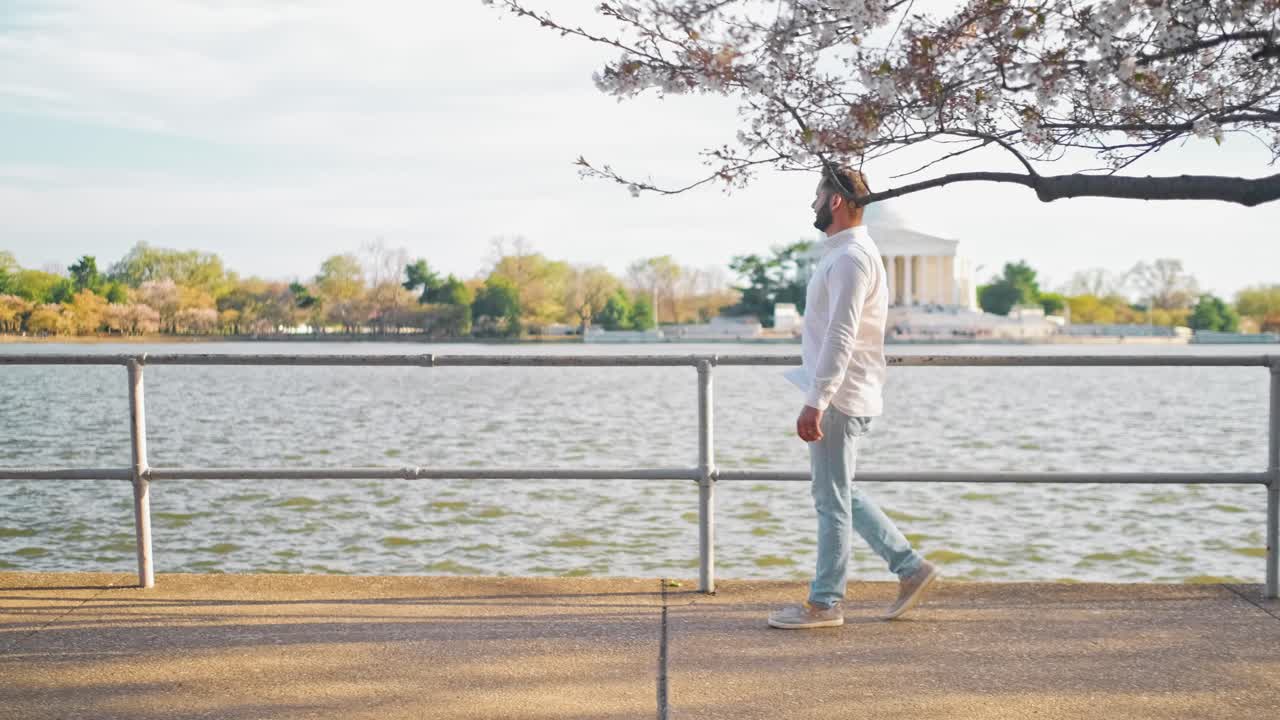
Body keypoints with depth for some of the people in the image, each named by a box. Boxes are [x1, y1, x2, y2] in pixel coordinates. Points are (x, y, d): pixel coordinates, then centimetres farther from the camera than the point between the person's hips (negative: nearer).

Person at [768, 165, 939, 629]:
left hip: (839, 399, -10)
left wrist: (815, 403, -27)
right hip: (841, 396, 10)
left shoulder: (850, 257, -16)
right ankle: (910, 567, 20)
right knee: (838, 495, 16)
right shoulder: (845, 253, 17)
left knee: (831, 500, -2)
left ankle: (824, 604, 8)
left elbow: (840, 337, -24)